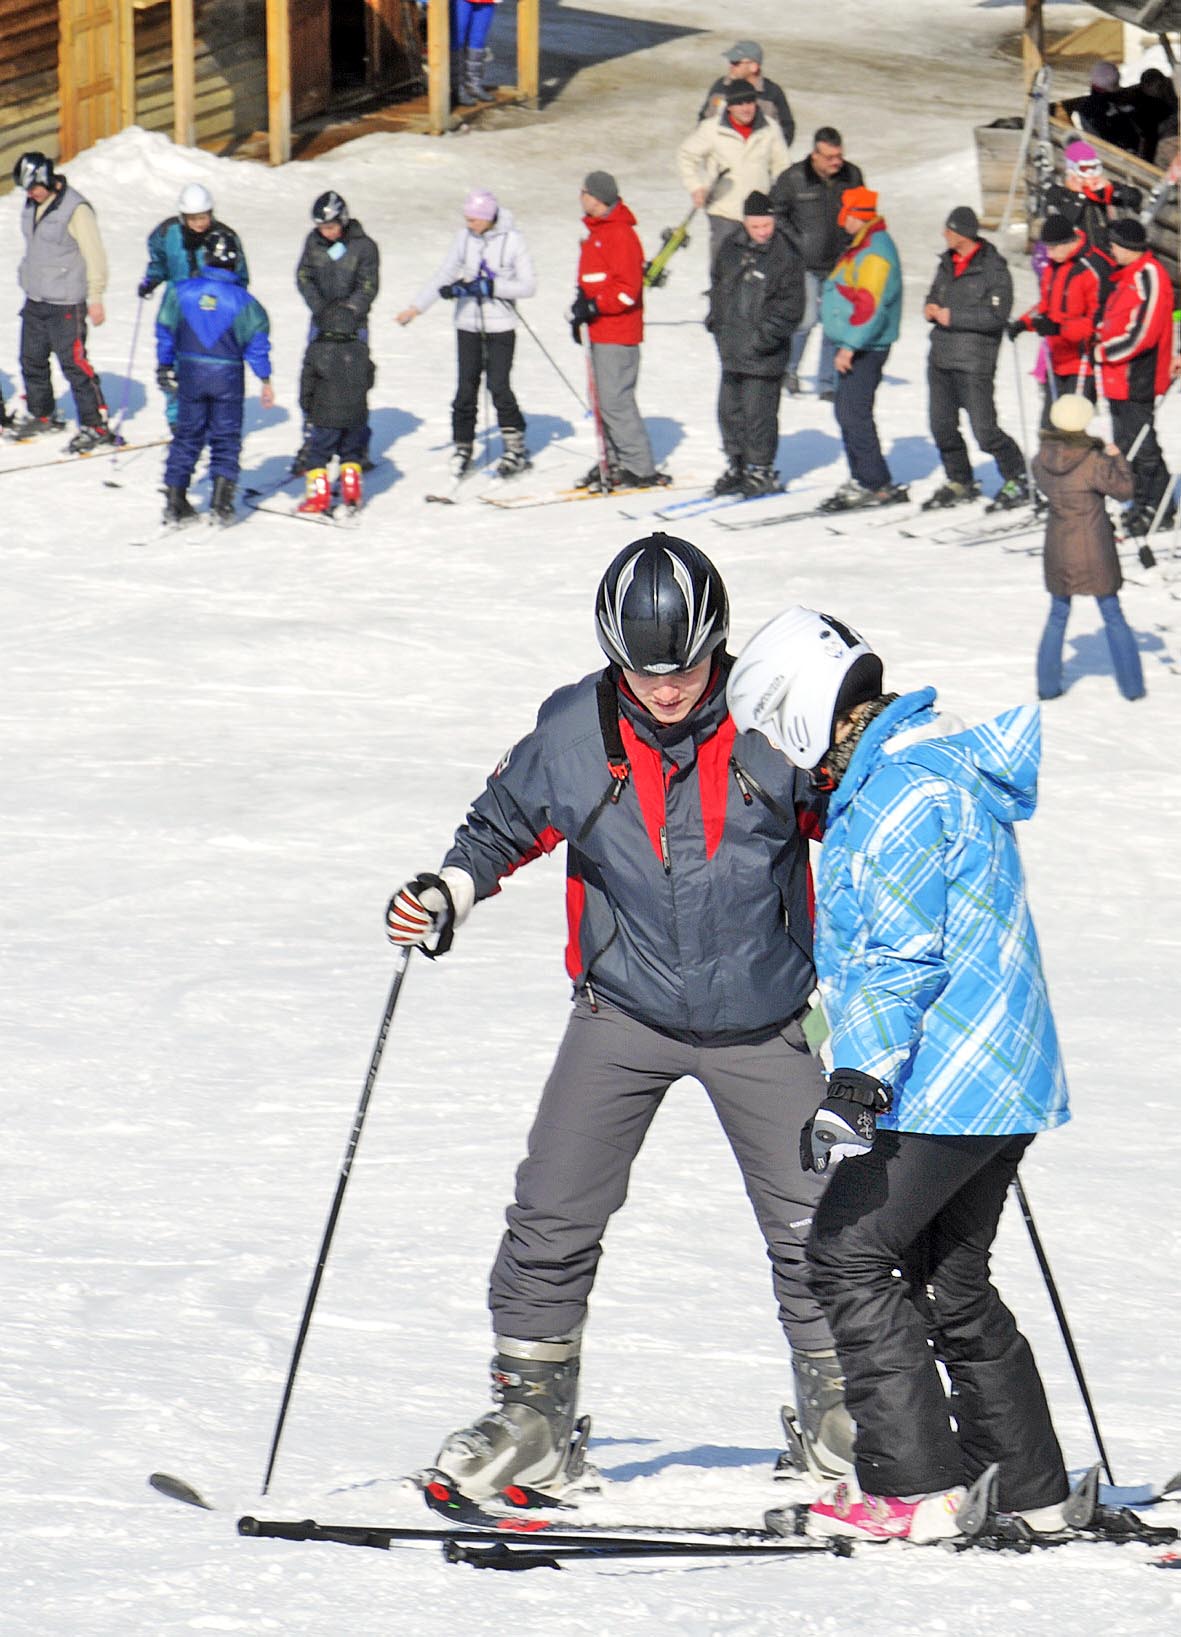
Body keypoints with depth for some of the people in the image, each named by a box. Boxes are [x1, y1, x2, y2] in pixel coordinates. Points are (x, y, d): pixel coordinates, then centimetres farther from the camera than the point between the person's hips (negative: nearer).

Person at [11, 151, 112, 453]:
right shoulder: (33, 205, 8)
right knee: (32, 360, 14)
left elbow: (94, 255, -14)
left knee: (74, 364, -8)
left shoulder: (76, 210, -17)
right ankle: (41, 415, 30)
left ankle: (95, 425, -1)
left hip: (66, 303, -8)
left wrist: (95, 297, -14)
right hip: (35, 301, 8)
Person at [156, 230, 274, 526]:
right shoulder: (242, 300, -9)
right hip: (228, 376, -2)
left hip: (190, 372, 2)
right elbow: (257, 342, -5)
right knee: (226, 438, 9)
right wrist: (265, 380, 4)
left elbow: (165, 331, 4)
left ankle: (174, 500, 10)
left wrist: (164, 367, 16)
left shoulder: (181, 292, -5)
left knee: (187, 436, 12)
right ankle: (221, 499, 0)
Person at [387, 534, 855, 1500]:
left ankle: (837, 1411, 19)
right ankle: (532, 1415, 7)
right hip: (625, 1012, 1)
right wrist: (444, 898, -5)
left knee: (813, 1221, 1)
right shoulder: (574, 732, -8)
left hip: (761, 1021, -1)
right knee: (554, 1216, -5)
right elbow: (506, 824, 10)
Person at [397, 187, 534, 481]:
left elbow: (528, 286, -9)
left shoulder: (513, 239, -8)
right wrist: (416, 307, -1)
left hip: (500, 325, -4)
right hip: (468, 324, 4)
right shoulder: (465, 237, 2)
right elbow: (443, 277, 8)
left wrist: (489, 287, -19)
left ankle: (516, 448, 2)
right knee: (466, 388, 2)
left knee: (499, 386, -9)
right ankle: (463, 447, 14)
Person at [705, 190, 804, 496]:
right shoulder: (731, 250, 9)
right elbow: (718, 285, 24)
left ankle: (761, 470, 8)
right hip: (732, 350, 6)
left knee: (758, 413, -5)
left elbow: (791, 307, -7)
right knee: (730, 408, 11)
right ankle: (736, 466, 24)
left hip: (764, 355, -6)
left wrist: (767, 335, -14)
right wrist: (716, 321, 14)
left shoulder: (786, 257, -7)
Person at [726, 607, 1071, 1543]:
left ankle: (912, 1487, -10)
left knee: (848, 1256, -6)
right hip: (1007, 1079, 10)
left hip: (945, 1084, -10)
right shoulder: (952, 762, 15)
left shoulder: (895, 794, -16)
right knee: (953, 1282, 16)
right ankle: (1030, 1492, 19)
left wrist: (859, 1088, -25)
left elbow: (901, 957, -22)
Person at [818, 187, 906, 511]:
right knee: (847, 413, 12)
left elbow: (871, 305, -24)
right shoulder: (858, 247, 15)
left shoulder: (875, 252, -18)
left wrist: (850, 346, -26)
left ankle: (875, 485, -8)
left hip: (865, 348, -11)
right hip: (850, 345, 11)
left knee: (854, 414, -11)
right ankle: (863, 479, 18)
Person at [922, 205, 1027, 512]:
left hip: (974, 362, -7)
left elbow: (997, 315, -18)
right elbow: (935, 294, 24)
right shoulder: (947, 264, 12)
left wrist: (953, 316, -19)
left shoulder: (993, 268, -11)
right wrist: (931, 309, 0)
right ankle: (959, 482, 26)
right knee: (942, 426, 10)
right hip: (941, 357, 8)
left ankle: (1017, 481, 10)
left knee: (985, 430, -7)